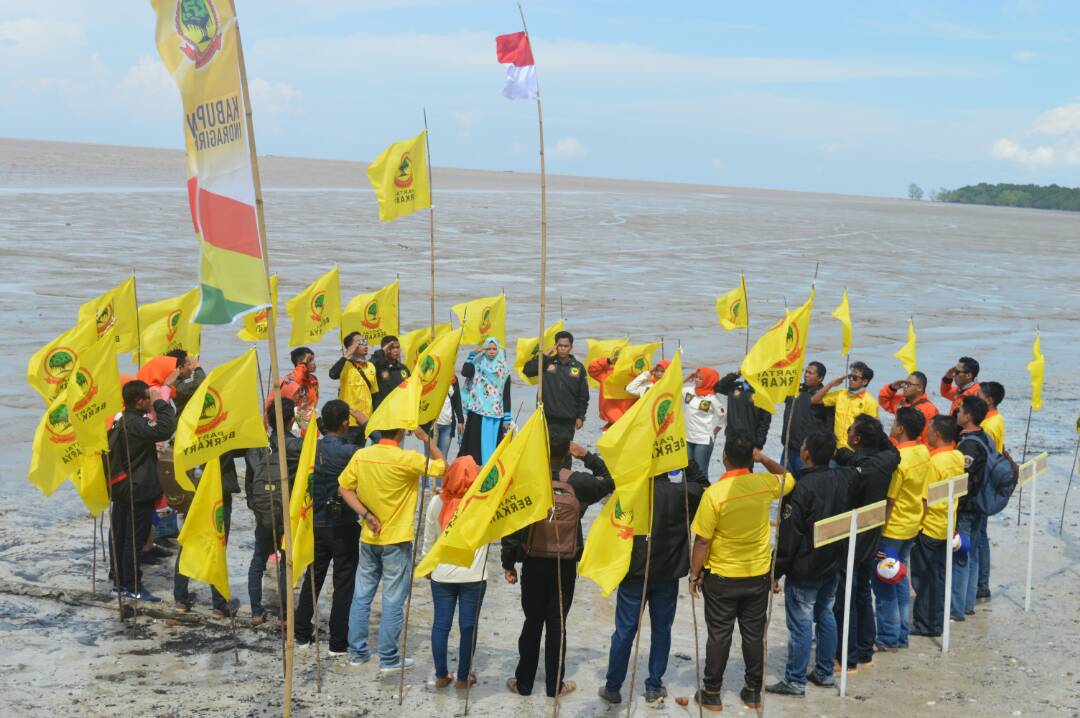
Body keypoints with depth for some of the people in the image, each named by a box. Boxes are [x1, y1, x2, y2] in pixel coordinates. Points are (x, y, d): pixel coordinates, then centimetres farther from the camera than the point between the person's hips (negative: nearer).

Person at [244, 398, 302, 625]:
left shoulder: (255, 446, 3)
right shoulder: (297, 445, -14)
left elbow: (249, 479, 10)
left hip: (262, 514, 4)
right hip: (287, 515, -4)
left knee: (258, 559, 18)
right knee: (287, 563, 6)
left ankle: (256, 612, 20)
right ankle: (285, 615, 9)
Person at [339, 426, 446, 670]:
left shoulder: (361, 456, -3)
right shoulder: (407, 459, -18)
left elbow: (343, 488, 0)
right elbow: (442, 468, -8)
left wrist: (366, 514, -4)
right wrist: (427, 438, -5)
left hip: (369, 539, 5)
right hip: (396, 540, -5)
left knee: (362, 596, 13)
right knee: (393, 601, 4)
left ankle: (357, 652, 20)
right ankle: (389, 658, 10)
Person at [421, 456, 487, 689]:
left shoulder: (437, 502, -4)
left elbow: (429, 539, 6)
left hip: (442, 574, 2)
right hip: (473, 575, -2)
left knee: (441, 624, 11)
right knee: (468, 626, 7)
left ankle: (441, 675, 17)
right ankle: (463, 677, 14)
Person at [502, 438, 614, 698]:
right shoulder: (578, 483, -8)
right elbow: (610, 480, 11)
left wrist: (508, 563, 3)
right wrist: (587, 456, 9)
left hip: (533, 563, 0)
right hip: (565, 566, 0)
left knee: (532, 622, 11)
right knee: (557, 624, 8)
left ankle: (523, 682, 18)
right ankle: (555, 685, 16)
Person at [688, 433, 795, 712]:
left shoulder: (714, 494, -22)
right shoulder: (765, 484, -11)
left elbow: (702, 541, -16)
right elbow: (789, 479, 15)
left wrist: (695, 574, -4)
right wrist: (764, 459, 7)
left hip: (721, 577, -3)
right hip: (758, 576, 3)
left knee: (719, 636, 8)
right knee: (754, 634, 14)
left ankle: (712, 694, 18)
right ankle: (753, 692, 24)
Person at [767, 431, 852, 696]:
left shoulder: (801, 489, -23)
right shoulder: (844, 478, -3)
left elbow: (788, 537, -18)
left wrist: (776, 572, -11)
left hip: (804, 570, -7)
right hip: (833, 564, 7)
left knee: (800, 624, 1)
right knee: (826, 615, 19)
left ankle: (795, 680, 9)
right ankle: (825, 672, 28)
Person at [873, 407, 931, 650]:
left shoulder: (898, 459, -23)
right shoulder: (924, 453, 0)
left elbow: (887, 502, -21)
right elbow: (923, 493, 8)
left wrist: (876, 534, -16)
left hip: (892, 529, -8)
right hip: (912, 526, 8)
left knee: (884, 584, 3)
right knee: (901, 580, 17)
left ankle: (889, 638, 8)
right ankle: (902, 634, 23)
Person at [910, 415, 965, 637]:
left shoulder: (935, 462, -23)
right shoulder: (958, 457, 1)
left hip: (929, 527, -8)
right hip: (947, 526, 8)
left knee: (925, 577, 3)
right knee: (939, 575, 16)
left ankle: (925, 624, 9)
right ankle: (937, 621, 24)